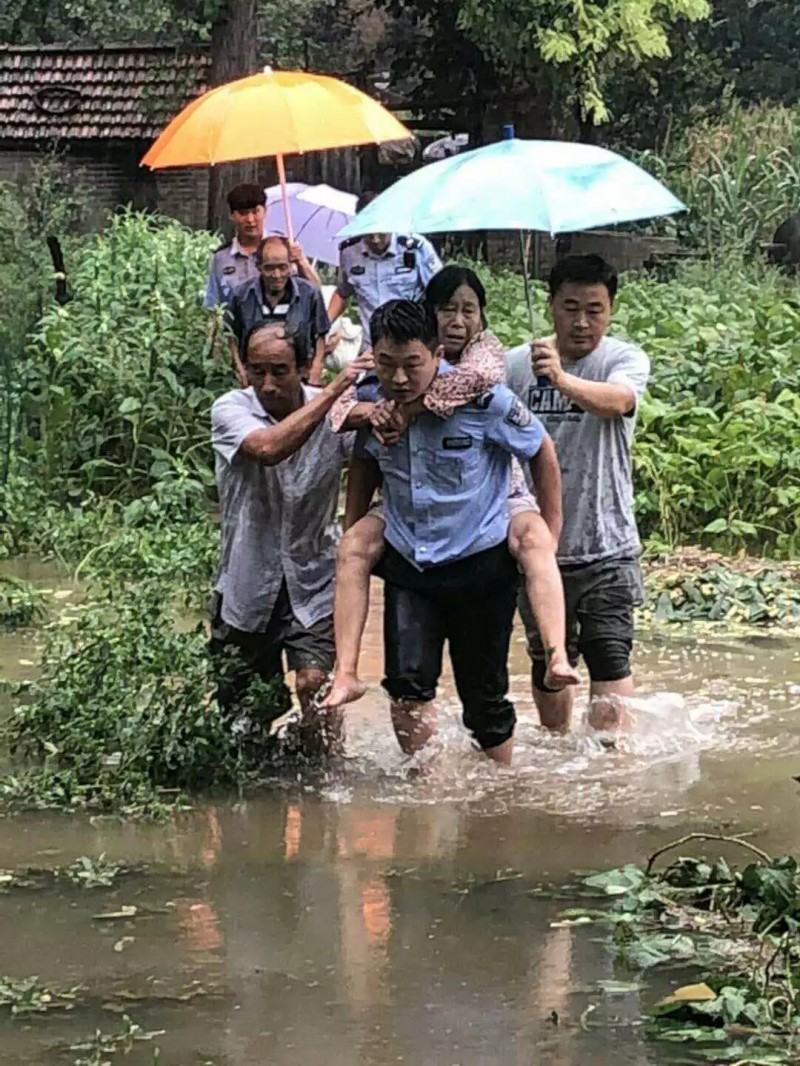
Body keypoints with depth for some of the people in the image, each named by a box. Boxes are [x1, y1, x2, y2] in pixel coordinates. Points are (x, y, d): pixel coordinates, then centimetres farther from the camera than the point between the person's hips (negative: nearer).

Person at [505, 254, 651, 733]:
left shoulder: (626, 360, -7)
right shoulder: (516, 364, 1)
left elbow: (617, 400, -29)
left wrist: (562, 380, -49)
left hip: (607, 546, -3)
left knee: (610, 657, -13)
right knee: (547, 661, 15)